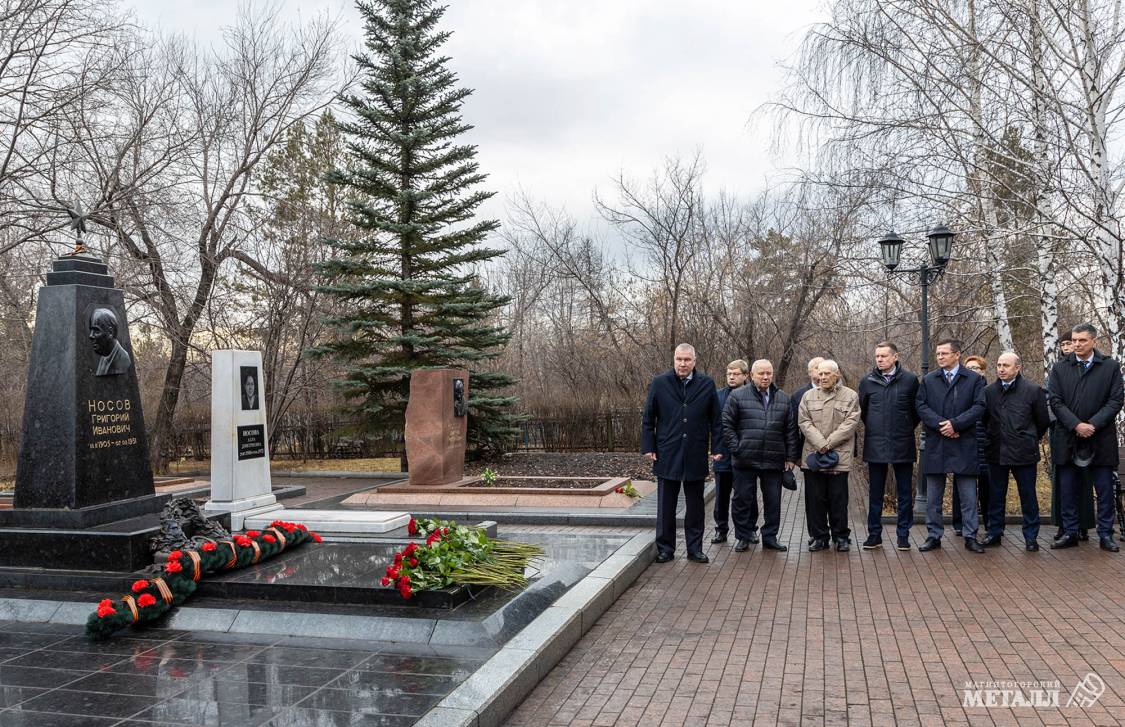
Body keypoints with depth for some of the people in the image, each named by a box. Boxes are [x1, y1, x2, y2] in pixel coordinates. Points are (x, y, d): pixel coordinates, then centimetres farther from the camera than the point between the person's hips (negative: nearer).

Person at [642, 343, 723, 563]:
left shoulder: (707, 384, 3)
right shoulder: (659, 383, 2)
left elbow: (715, 420, 5)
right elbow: (648, 419, 4)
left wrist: (717, 449, 0)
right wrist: (648, 447, -1)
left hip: (696, 456, 1)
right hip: (667, 455, -1)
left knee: (695, 506, 10)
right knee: (665, 506, 6)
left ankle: (695, 549, 20)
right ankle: (665, 549, 16)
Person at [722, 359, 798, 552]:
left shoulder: (783, 399, 11)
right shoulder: (737, 396, 1)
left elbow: (790, 430, 11)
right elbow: (727, 425, 0)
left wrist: (791, 457, 6)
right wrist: (736, 449, -7)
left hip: (774, 462, 2)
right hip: (745, 460, -2)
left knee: (773, 501, 7)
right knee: (742, 499, 4)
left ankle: (770, 537, 20)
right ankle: (742, 537, 17)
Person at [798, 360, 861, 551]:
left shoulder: (850, 396, 4)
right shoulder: (808, 397, 10)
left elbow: (850, 423, -5)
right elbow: (804, 422, 1)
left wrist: (829, 444, -12)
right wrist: (820, 444, -11)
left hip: (839, 457, -2)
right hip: (813, 457, 2)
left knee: (838, 500, 3)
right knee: (815, 499, 5)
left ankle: (841, 537, 16)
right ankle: (819, 537, 15)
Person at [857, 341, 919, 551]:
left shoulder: (910, 380, -2)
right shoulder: (867, 381, 3)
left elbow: (917, 409, 8)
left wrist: (907, 429, 11)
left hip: (903, 445, -1)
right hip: (875, 446, 1)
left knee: (905, 493, 6)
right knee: (875, 493, 8)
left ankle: (903, 534, 15)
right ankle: (874, 534, 16)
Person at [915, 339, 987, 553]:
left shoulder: (974, 380, 3)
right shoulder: (928, 380, 9)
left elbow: (979, 406, -6)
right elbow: (921, 406, 0)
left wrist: (955, 423, -15)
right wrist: (941, 424, -13)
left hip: (964, 445, -2)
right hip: (935, 445, 2)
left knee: (968, 495, 3)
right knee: (933, 496, 6)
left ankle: (970, 536, 12)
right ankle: (934, 536, 14)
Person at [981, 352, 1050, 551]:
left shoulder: (1033, 391, -4)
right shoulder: (988, 391, 4)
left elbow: (1043, 420, 5)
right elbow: (983, 419, 14)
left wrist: (1030, 440, 12)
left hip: (1024, 452, -3)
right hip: (996, 452, 3)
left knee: (1028, 495, 5)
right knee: (996, 495, 11)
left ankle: (1031, 536, 14)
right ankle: (994, 533, 20)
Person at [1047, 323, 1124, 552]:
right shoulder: (1060, 369, 6)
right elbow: (1056, 402, 0)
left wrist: (1093, 424, -14)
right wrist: (1076, 425, -13)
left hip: (1101, 439, -1)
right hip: (1069, 439, 1)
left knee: (1105, 490, 5)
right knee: (1067, 490, 5)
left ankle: (1105, 535, 15)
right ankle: (1070, 533, 15)